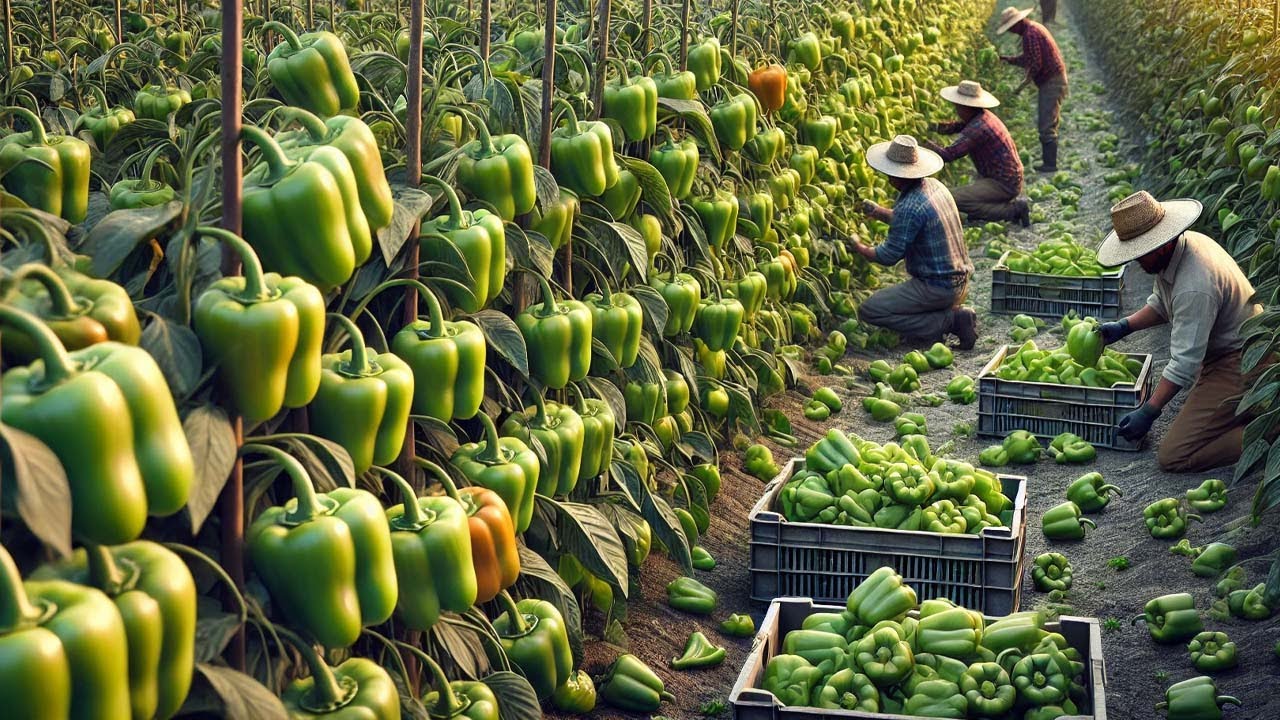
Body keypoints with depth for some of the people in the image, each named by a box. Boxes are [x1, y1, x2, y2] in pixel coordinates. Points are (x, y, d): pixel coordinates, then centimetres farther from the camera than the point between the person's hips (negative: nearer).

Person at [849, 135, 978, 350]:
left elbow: (890, 256, -16)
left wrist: (860, 248, 1)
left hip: (937, 288, -10)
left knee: (869, 311, -9)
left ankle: (947, 322, -10)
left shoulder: (910, 207, -24)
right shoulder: (934, 186, 5)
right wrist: (879, 212, 19)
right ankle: (954, 315, 8)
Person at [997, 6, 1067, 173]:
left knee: (1046, 125, -9)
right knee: (1047, 123, 17)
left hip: (1051, 83, -11)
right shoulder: (1034, 28, 13)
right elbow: (1027, 59, 20)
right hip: (1054, 80, 11)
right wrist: (1006, 58, 13)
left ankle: (1050, 164, -8)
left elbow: (1035, 63, -23)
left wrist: (1028, 79, -8)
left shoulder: (1030, 34, -20)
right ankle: (1048, 157, 24)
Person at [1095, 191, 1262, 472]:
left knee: (1173, 457, -17)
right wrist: (1125, 326, 7)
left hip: (1236, 367, -11)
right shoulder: (1187, 242, 0)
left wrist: (1148, 412, -23)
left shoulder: (1195, 288, -32)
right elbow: (1162, 303, 19)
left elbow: (1185, 362, -28)